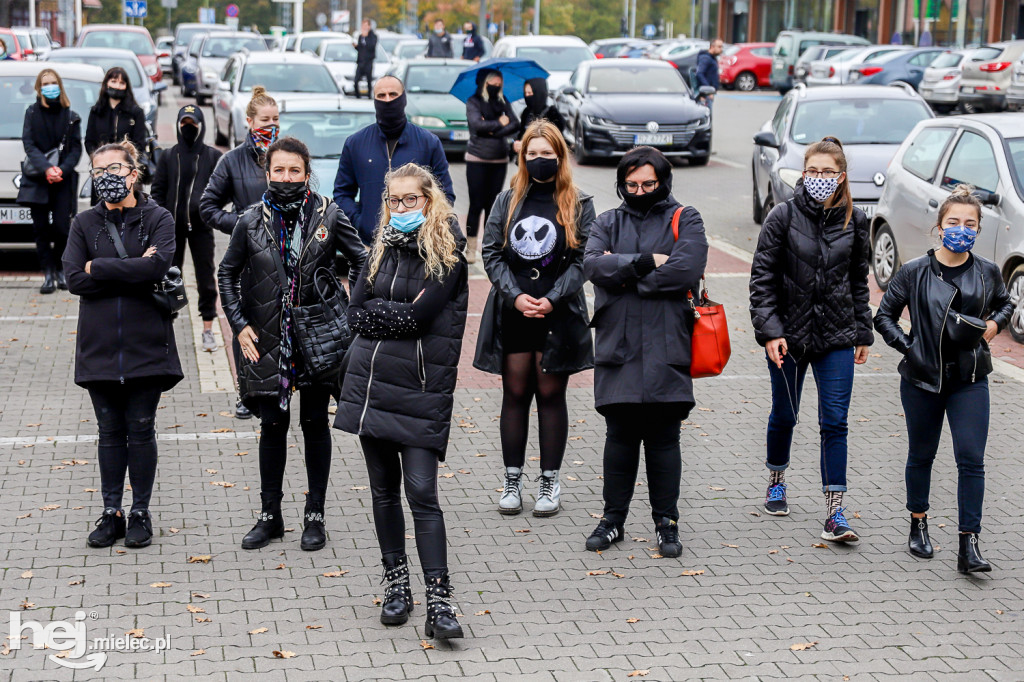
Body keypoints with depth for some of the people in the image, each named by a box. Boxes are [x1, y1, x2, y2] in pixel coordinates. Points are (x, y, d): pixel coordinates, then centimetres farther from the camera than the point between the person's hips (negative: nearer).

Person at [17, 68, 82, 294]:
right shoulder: (32, 113, 6)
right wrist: (47, 168, -17)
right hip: (37, 180, 0)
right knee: (41, 227, -2)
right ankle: (48, 273, 1)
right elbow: (29, 145, -2)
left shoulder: (71, 116, 6)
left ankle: (60, 269, 12)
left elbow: (76, 148, 4)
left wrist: (62, 169, -13)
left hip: (64, 181, 0)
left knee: (61, 227, -6)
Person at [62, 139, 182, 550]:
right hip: (100, 346, 2)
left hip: (146, 345, -2)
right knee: (110, 432, 8)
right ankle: (112, 513, 17)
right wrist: (133, 271, -12)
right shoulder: (84, 224, 7)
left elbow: (158, 266, -18)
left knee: (141, 430, 4)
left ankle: (140, 514, 15)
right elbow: (75, 280, -6)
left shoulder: (158, 219, 1)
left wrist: (98, 268, -12)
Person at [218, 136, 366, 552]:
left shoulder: (327, 216, -4)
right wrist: (239, 324, 1)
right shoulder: (252, 221, -1)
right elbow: (227, 273, 10)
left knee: (314, 423, 8)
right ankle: (270, 516, 19)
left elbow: (361, 260, 3)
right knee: (273, 426, 8)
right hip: (267, 341, 1)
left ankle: (314, 516, 18)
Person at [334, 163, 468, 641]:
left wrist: (379, 311, -3)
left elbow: (421, 315, -14)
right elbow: (355, 313, 5)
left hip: (421, 384, -5)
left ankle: (438, 602, -9)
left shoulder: (448, 251, -4)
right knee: (384, 489, 10)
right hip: (370, 379, 5)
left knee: (421, 491, -10)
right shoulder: (382, 246, 12)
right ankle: (396, 585, 21)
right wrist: (401, 313, -7)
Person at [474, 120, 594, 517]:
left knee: (551, 395, 4)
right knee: (515, 395, 6)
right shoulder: (507, 201, 7)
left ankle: (550, 483, 13)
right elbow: (491, 253, 2)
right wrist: (515, 295, -12)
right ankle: (513, 481, 15)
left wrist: (552, 299, -15)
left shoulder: (578, 205, 2)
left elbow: (581, 259, -3)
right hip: (513, 314, 2)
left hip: (558, 316, -2)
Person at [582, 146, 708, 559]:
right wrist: (645, 263, -15)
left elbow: (688, 270, -13)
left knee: (664, 439, 3)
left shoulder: (684, 220, 5)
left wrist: (623, 273, -9)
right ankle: (613, 518, 19)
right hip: (617, 344, 2)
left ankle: (666, 522, 14)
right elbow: (593, 265, -4)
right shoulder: (608, 223, 14)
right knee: (620, 436, 7)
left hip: (666, 346, -2)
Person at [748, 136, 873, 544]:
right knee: (784, 416, 15)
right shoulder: (784, 217, -7)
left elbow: (859, 281, 11)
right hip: (789, 333, -1)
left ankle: (834, 513, -3)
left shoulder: (855, 221, 1)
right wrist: (770, 332, -14)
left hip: (836, 336, 1)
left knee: (835, 422, -5)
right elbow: (762, 278, -7)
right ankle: (776, 482, 40)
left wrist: (863, 333, 12)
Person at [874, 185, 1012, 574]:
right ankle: (918, 525, 35)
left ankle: (969, 546, -5)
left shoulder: (988, 272, 1)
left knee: (971, 459, -7)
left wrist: (996, 323, 0)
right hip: (922, 379, -1)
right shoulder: (914, 272, -6)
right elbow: (884, 316, 2)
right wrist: (908, 347, -11)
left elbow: (1005, 304, 21)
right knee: (921, 455, 14)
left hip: (970, 380, 1)